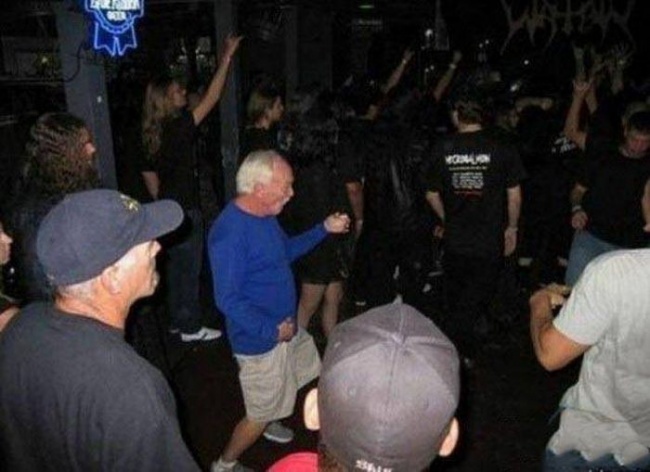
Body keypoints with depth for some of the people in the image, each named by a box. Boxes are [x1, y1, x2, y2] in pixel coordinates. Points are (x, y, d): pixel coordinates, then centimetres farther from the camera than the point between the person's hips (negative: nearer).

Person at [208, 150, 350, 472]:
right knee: (261, 414, 8)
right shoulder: (230, 233, -30)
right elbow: (228, 300, -29)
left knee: (308, 367, 29)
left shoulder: (265, 215, -1)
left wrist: (324, 229, 6)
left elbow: (286, 250, 15)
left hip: (285, 326, 9)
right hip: (260, 340, -9)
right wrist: (272, 330, -27)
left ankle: (267, 421, 52)